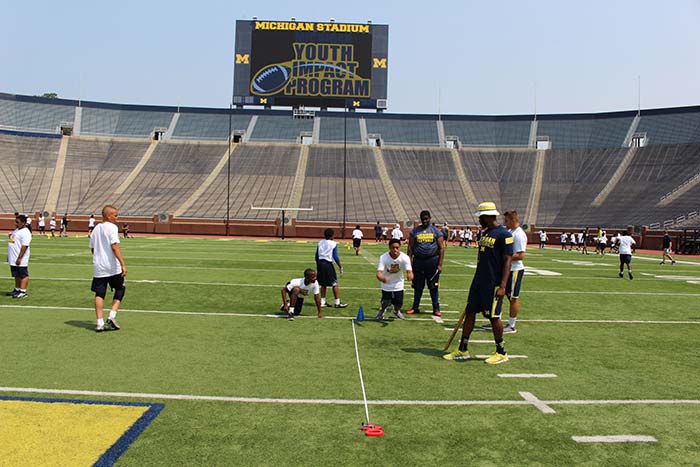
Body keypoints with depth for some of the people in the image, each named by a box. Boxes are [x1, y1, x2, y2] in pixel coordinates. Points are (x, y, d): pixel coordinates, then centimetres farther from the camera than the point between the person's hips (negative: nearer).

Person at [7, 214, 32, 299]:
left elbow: (24, 246, -22)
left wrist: (19, 258, -24)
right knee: (17, 275, 17)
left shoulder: (25, 232, -16)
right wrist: (9, 256, 22)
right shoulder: (16, 230, 16)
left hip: (20, 260, -10)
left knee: (23, 275, -4)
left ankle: (23, 292, -2)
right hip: (13, 259, 10)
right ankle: (17, 290, 26)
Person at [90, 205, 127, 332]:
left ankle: (99, 323, 4)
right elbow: (114, 246, -19)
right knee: (120, 289, 12)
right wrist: (123, 264, -21)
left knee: (99, 294, 6)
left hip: (98, 266, 6)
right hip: (112, 267, -6)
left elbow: (92, 248, 18)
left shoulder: (96, 228, 13)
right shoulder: (112, 227, -9)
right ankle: (112, 316, 2)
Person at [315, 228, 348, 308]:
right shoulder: (334, 244, -8)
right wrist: (341, 267, -3)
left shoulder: (320, 243, 8)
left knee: (323, 284, 14)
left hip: (320, 263, 6)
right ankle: (337, 303, 1)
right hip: (328, 264, -6)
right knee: (335, 284, 1)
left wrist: (317, 265, 22)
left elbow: (316, 256, 11)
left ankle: (322, 302, 18)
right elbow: (336, 257, -11)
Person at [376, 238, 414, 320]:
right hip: (387, 284, -1)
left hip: (398, 284, 2)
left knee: (399, 303, 3)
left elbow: (409, 271, -32)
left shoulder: (405, 257, -23)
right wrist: (382, 278, -58)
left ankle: (396, 311, 42)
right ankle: (382, 310, 35)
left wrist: (410, 275, -57)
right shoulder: (383, 258, -26)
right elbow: (379, 273, -35)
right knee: (386, 303, -5)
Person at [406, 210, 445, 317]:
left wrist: (440, 264, -6)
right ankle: (415, 307, 19)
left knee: (433, 286, 3)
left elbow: (441, 248, 1)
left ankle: (436, 308, 11)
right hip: (418, 261, 1)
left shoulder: (436, 231, 3)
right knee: (418, 286, 9)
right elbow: (410, 248, 6)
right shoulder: (415, 231, 6)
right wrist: (410, 263, -2)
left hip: (432, 260, -1)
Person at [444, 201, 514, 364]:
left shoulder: (504, 234, -12)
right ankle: (463, 350, 18)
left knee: (494, 317, 1)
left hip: (493, 284, -8)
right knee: (470, 313, 9)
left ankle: (501, 353, 18)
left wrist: (502, 286, -21)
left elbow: (507, 261, -15)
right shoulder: (485, 233, 14)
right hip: (479, 282, 8)